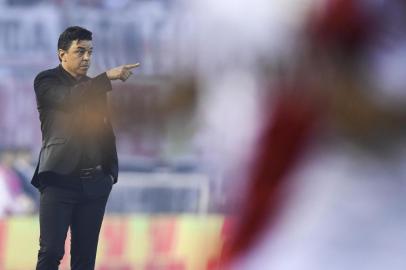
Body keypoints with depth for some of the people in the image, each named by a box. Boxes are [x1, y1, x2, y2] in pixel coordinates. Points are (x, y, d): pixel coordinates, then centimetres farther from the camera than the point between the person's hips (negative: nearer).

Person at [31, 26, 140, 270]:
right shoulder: (47, 81, 0)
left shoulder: (94, 86, 16)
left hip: (94, 183, 5)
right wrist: (109, 77, -24)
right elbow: (69, 99, -20)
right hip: (59, 179, -5)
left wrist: (111, 171, 9)